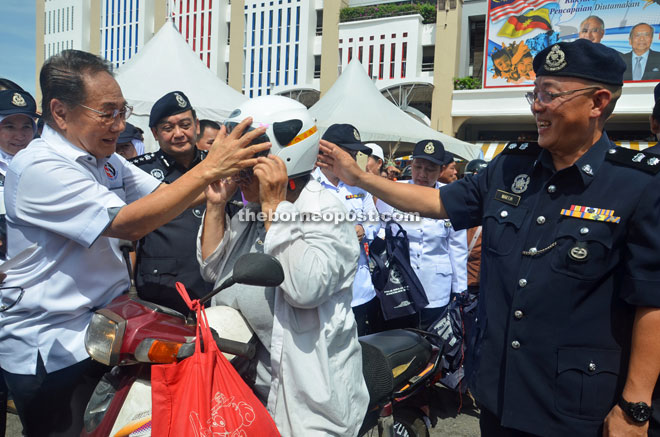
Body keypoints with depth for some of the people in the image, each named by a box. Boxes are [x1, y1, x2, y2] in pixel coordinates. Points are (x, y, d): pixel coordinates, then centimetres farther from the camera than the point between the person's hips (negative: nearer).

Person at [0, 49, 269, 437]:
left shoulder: (106, 160, 6)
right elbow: (131, 223, -29)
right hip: (50, 352, -7)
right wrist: (209, 168, -29)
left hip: (104, 329, 8)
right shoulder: (39, 167, -21)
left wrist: (229, 170, -8)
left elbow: (164, 195, 7)